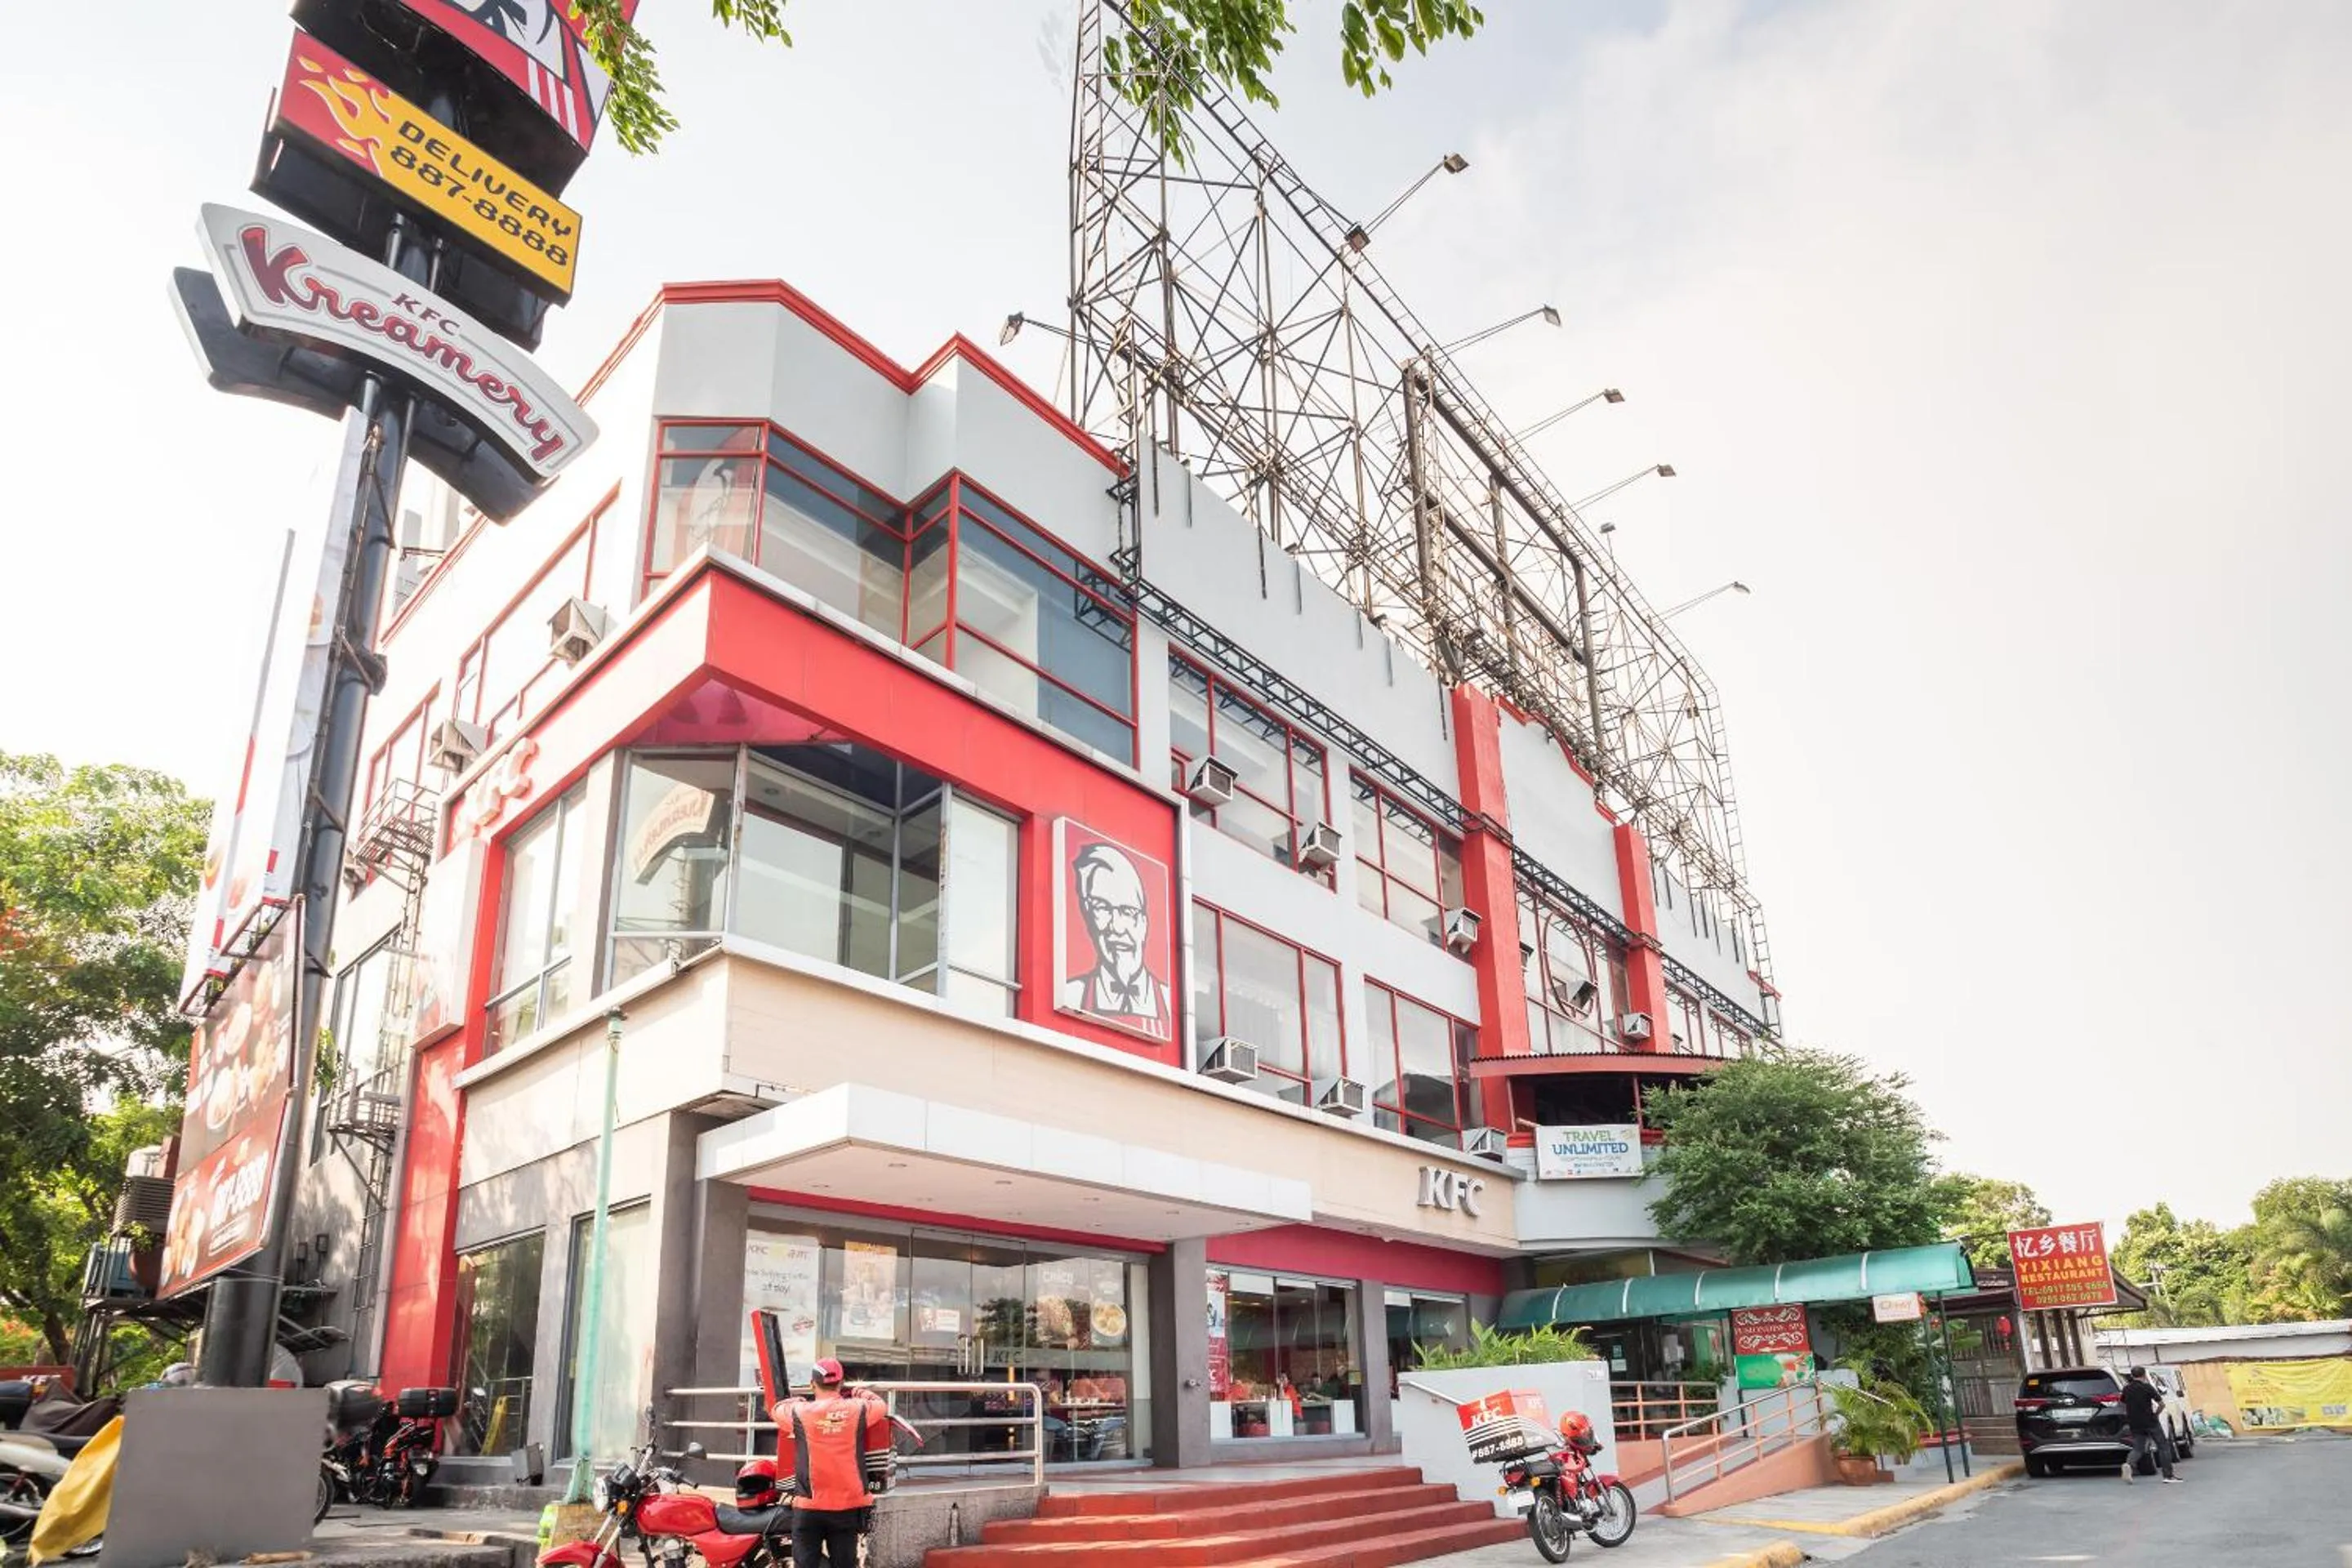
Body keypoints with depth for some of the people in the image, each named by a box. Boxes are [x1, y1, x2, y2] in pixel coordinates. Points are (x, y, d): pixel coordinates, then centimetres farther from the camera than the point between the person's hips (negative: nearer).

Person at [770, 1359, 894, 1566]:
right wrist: (860, 1394, 34)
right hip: (849, 1505, 1)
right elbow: (881, 1405, 18)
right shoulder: (858, 1409, -3)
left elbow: (776, 1409, 15)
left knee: (804, 1564, 5)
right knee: (843, 1563, 9)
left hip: (809, 1506, -1)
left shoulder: (800, 1412, -6)